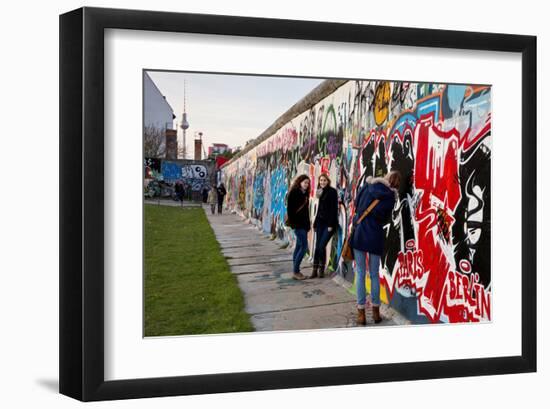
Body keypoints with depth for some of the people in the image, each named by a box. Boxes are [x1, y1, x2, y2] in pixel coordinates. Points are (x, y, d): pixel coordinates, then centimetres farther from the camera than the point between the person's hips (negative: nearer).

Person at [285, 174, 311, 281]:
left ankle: (295, 271, 13)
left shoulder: (305, 193, 14)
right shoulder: (293, 193, -8)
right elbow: (290, 208, -13)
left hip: (304, 223, 8)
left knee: (299, 246, 9)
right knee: (304, 246, -11)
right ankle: (295, 271, -6)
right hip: (297, 223, -8)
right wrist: (292, 222, -17)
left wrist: (308, 223, 13)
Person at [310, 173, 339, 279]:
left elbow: (334, 208, -12)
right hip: (320, 222, 6)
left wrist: (331, 224, -17)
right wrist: (315, 222, 15)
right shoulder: (321, 192, 14)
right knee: (317, 246, 3)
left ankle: (321, 270, 3)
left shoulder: (332, 191, -6)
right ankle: (315, 270, 6)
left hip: (329, 223, -6)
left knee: (322, 246, -11)